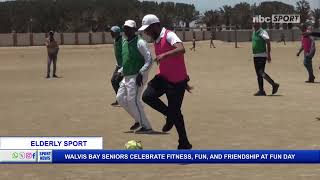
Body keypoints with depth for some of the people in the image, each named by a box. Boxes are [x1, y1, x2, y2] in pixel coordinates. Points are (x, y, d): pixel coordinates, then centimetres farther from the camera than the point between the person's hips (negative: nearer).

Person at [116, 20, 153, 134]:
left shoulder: (140, 43, -12)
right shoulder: (124, 43, 14)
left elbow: (149, 61, -17)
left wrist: (140, 73, -27)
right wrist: (120, 72, 16)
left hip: (137, 77, -9)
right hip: (127, 76, 9)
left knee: (133, 100, -13)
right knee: (120, 98, 12)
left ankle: (146, 127, -5)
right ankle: (139, 120, 23)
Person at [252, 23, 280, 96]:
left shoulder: (263, 32, -13)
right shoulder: (254, 32, 13)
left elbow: (268, 43, -19)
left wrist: (268, 54, -26)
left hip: (262, 56, -9)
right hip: (255, 56, 9)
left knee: (261, 72, -15)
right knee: (258, 74, 8)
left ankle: (274, 84, -4)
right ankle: (261, 91, 12)